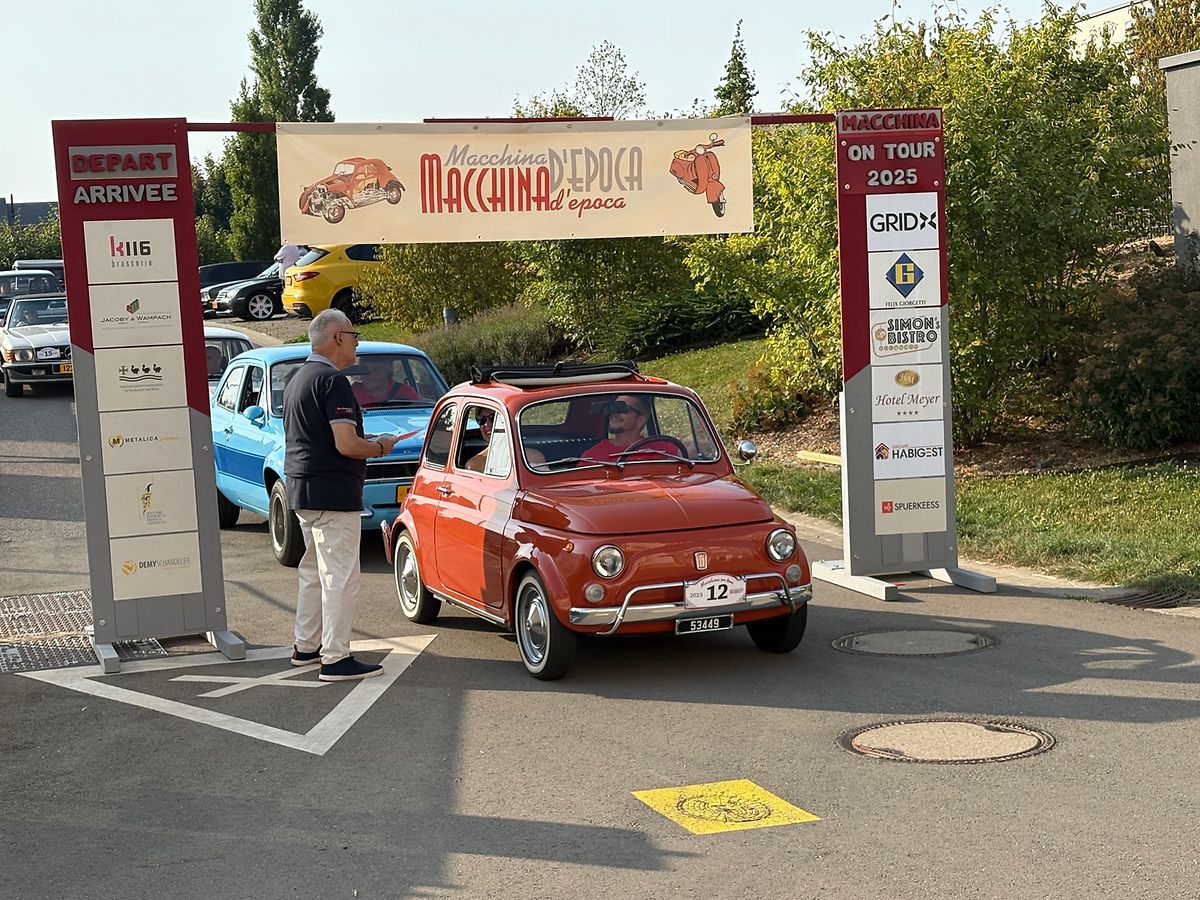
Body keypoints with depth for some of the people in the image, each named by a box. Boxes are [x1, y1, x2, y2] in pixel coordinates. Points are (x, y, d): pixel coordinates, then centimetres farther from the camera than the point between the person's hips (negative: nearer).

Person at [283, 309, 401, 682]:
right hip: (332, 493, -10)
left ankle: (306, 647, 28)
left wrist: (363, 439, 17)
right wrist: (379, 447, -4)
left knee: (313, 571, 19)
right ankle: (335, 659, -6)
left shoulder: (298, 379, 15)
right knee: (340, 577, -7)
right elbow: (346, 445, -22)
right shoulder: (333, 381, -16)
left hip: (300, 490, 10)